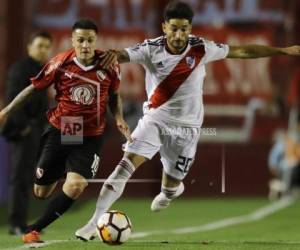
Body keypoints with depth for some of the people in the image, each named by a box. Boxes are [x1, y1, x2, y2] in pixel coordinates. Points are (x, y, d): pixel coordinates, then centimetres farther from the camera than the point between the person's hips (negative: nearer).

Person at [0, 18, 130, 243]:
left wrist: (119, 118, -7)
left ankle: (34, 230, -10)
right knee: (41, 192, 9)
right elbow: (34, 88, 1)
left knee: (76, 186, -24)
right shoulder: (60, 64, -12)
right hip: (59, 131, 0)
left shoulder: (109, 66, -9)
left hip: (90, 138, 0)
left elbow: (114, 95, 10)